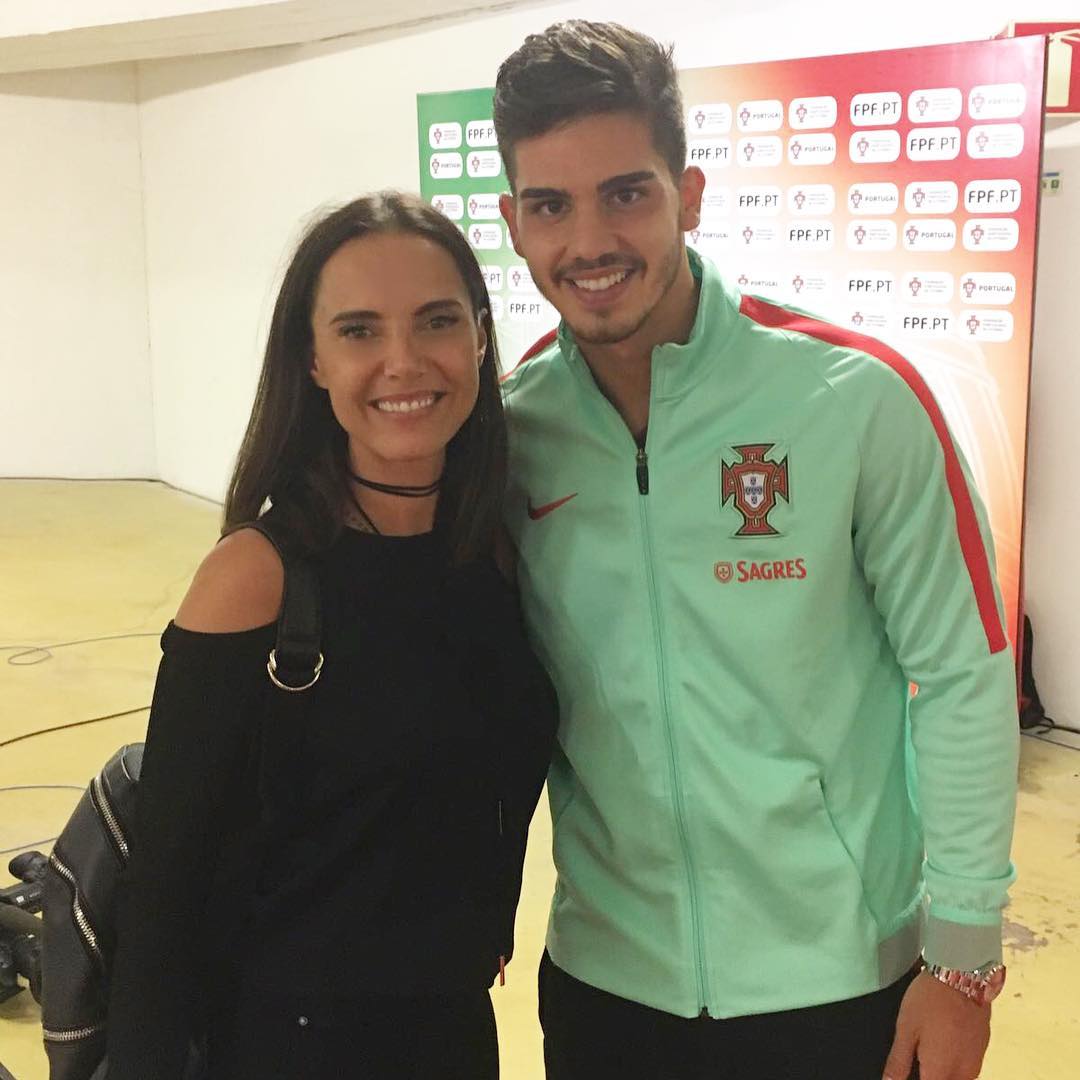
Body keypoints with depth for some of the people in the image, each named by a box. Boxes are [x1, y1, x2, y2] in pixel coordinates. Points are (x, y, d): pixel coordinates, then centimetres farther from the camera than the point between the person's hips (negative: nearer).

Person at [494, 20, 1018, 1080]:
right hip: (604, 975, 3)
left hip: (838, 982, -2)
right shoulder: (507, 425, -5)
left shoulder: (856, 395, -14)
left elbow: (965, 677, -8)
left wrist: (962, 952, -7)